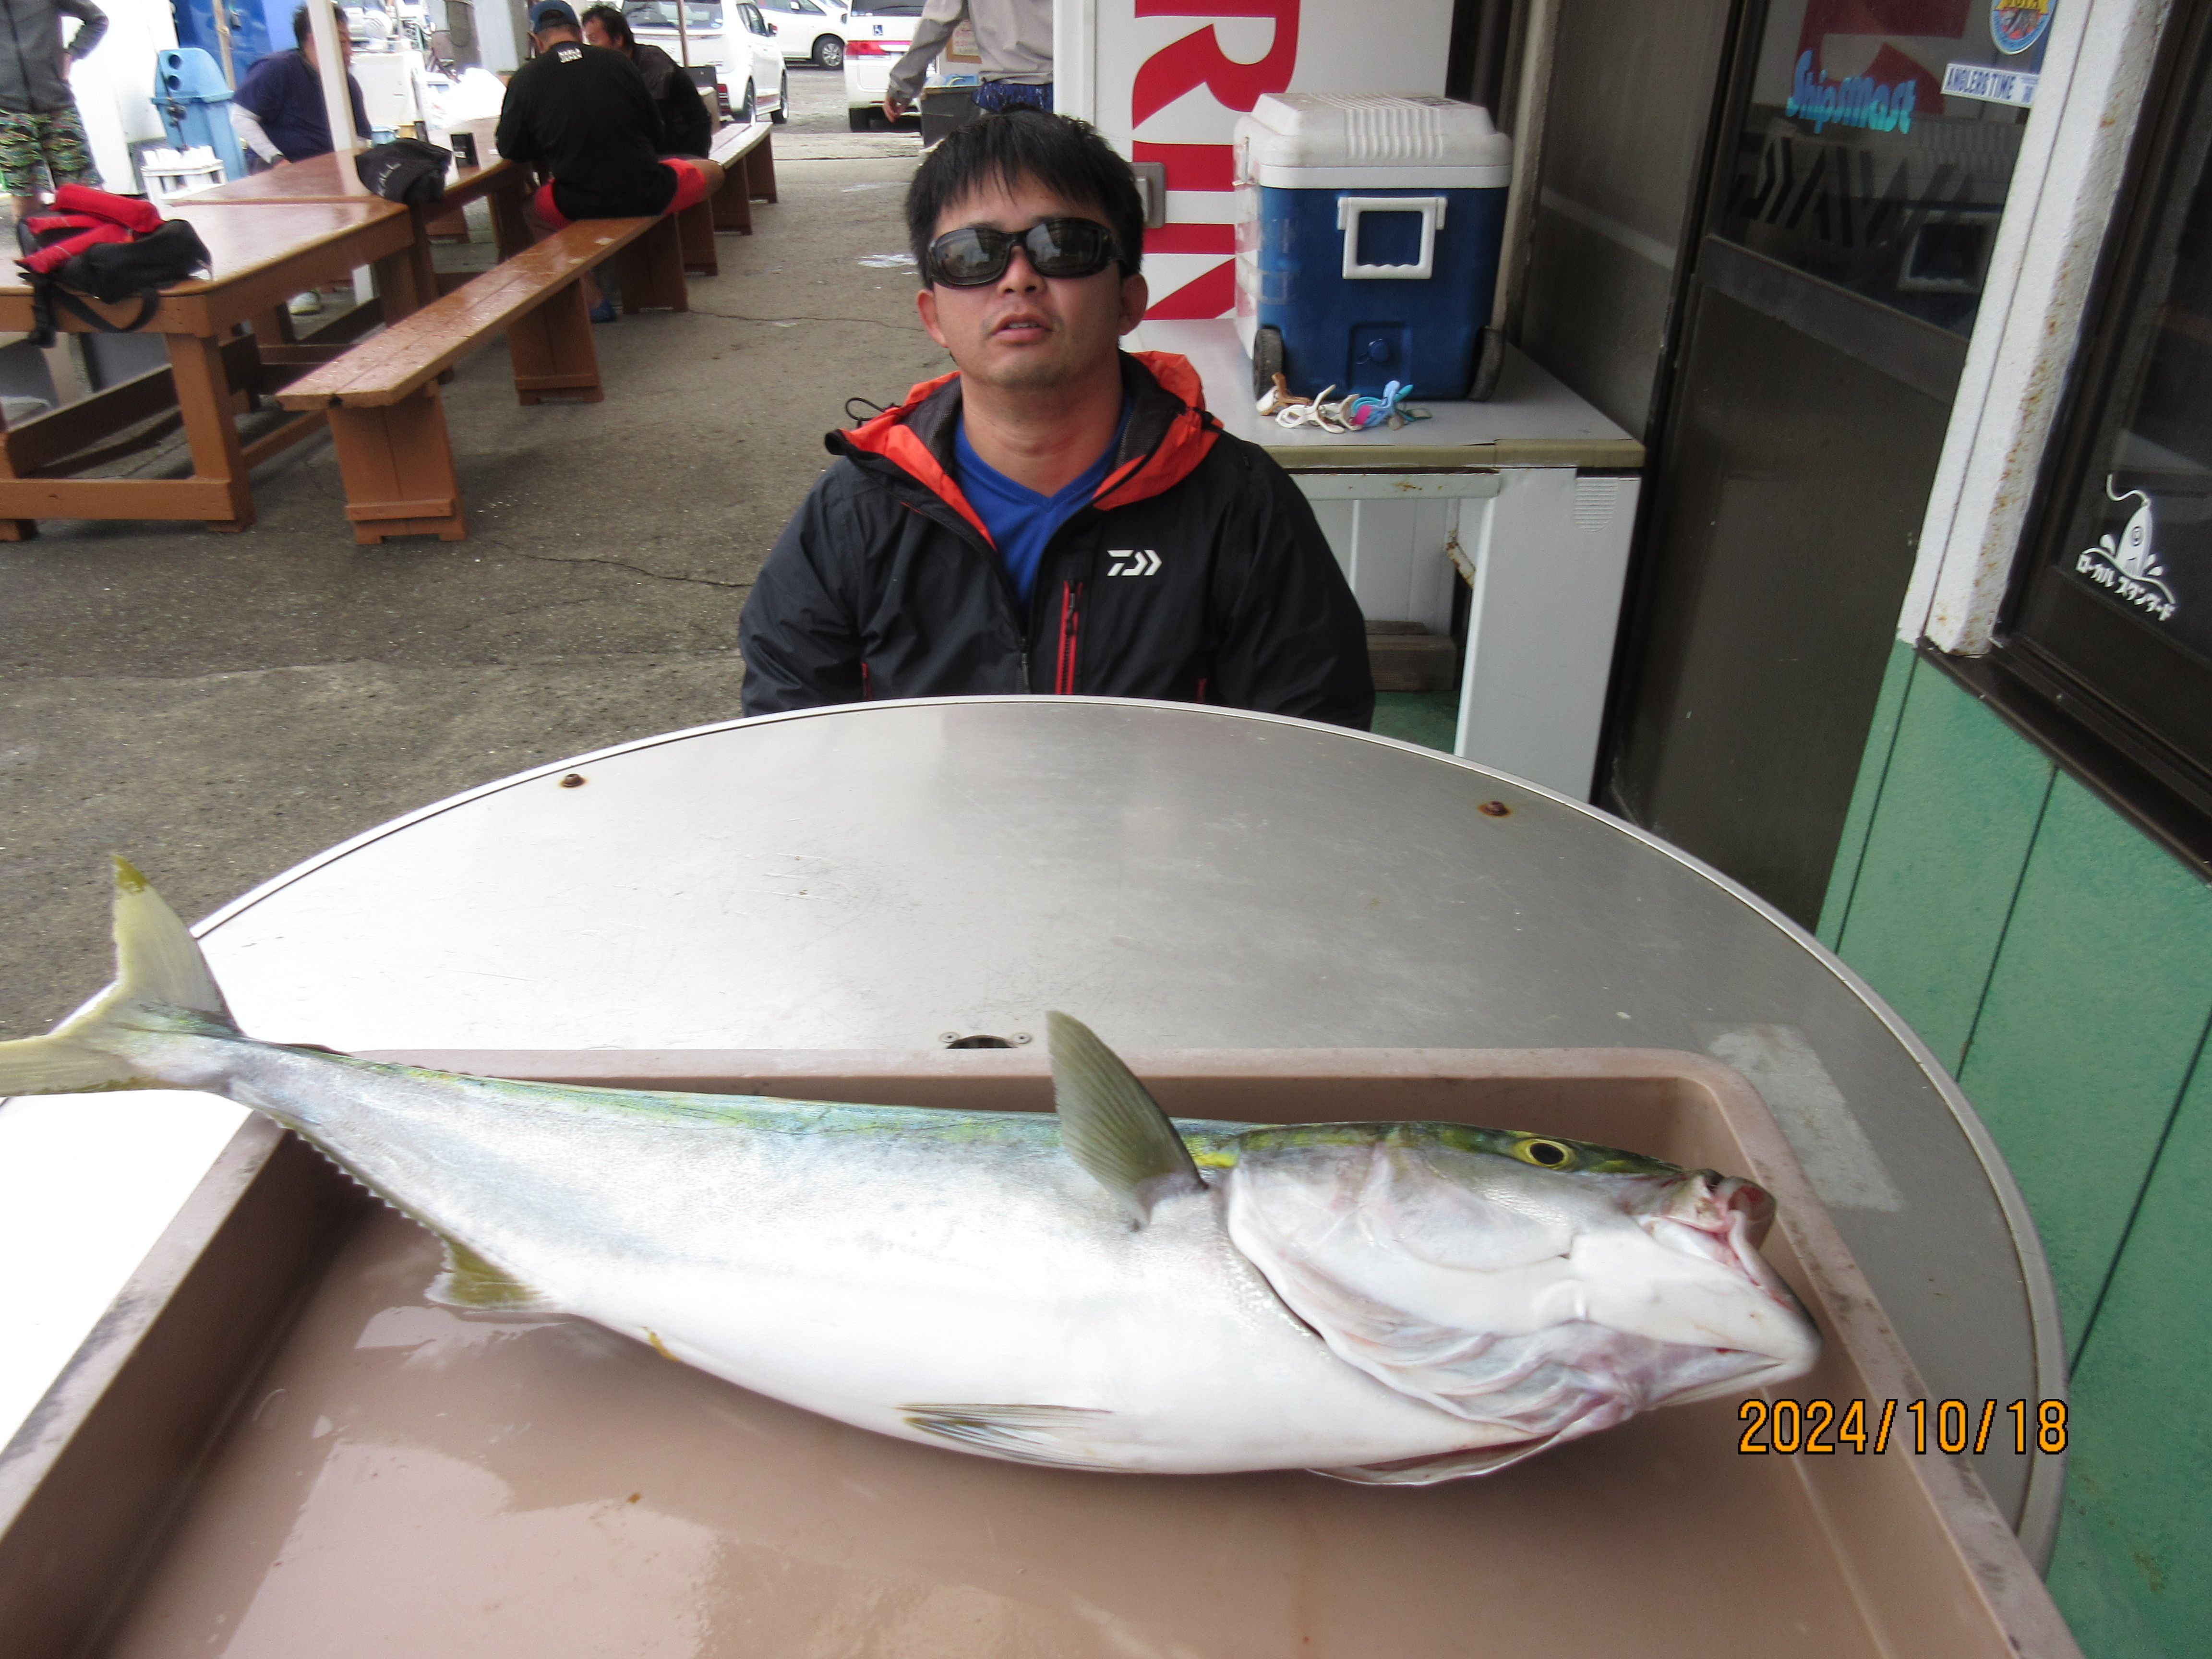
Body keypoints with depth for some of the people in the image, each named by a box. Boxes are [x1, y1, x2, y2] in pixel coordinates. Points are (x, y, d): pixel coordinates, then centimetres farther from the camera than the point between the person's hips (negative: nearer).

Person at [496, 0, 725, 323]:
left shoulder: (525, 80, -1)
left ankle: (594, 299, 17)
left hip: (578, 207, -1)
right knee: (713, 173, 27)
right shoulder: (618, 63, 3)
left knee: (530, 206, 33)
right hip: (648, 197, 1)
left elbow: (511, 150, 10)